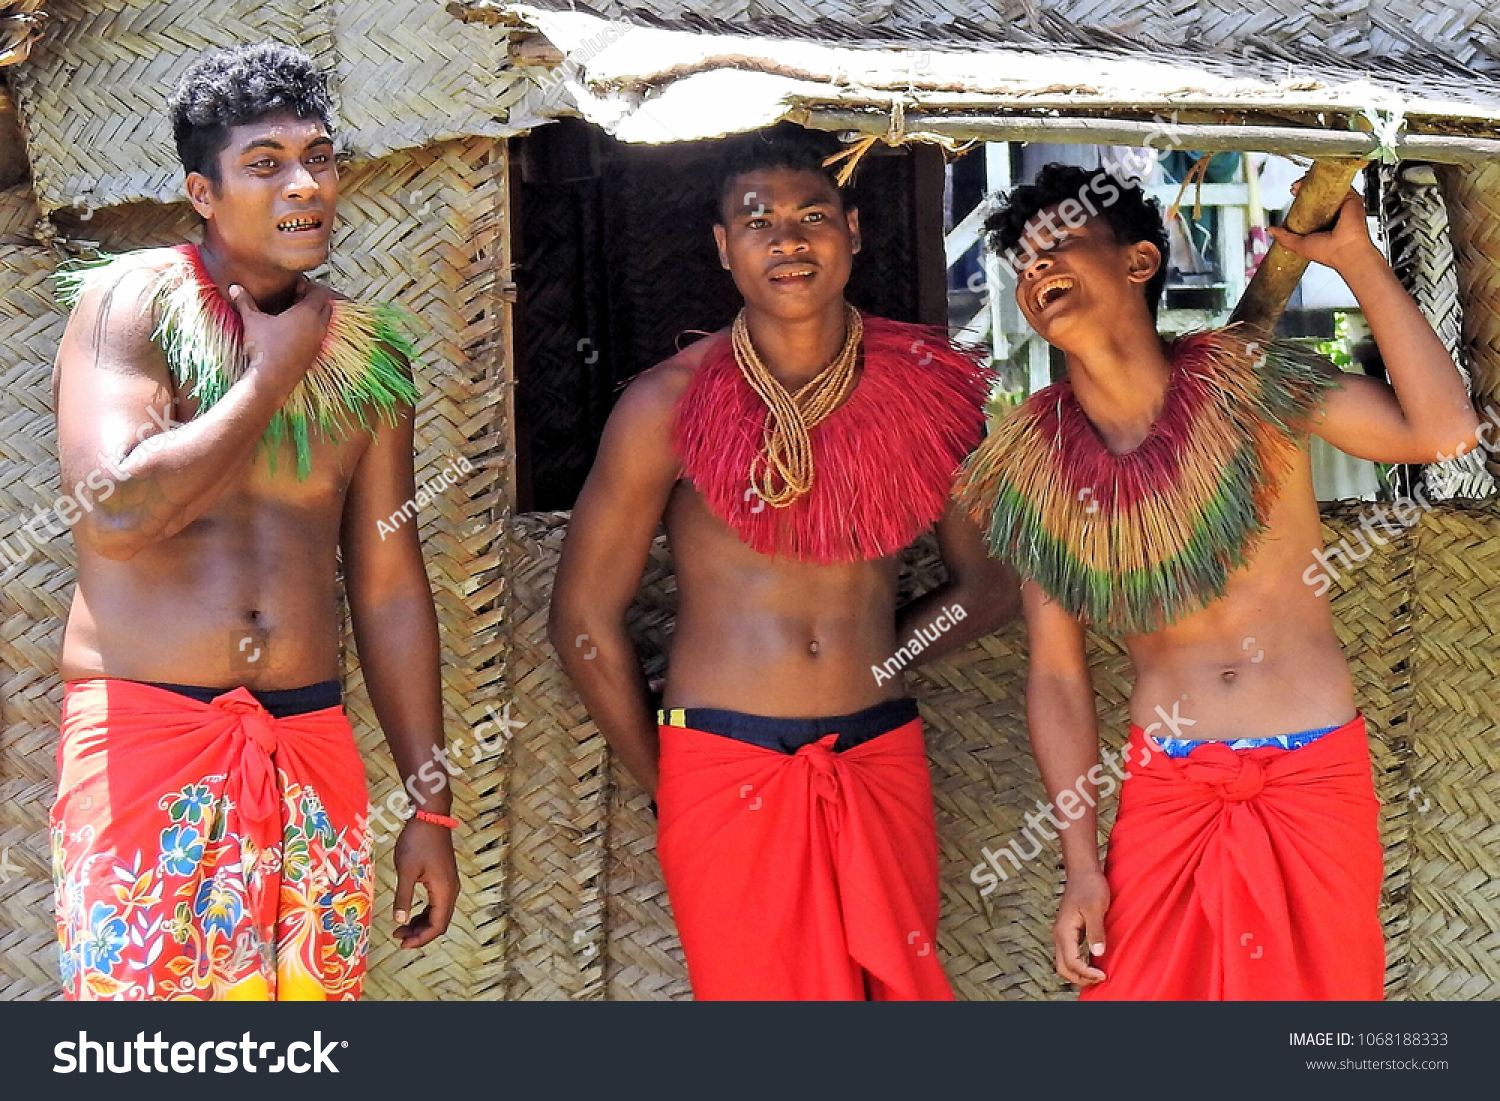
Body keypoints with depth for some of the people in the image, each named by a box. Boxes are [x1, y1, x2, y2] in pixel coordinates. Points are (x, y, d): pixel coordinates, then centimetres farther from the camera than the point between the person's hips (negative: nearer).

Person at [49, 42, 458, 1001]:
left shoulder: (365, 352, 12)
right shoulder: (134, 300, -3)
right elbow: (118, 512, -20)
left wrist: (431, 811, 13)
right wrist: (271, 374, -8)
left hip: (312, 748, 5)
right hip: (147, 736, -4)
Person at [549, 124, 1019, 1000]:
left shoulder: (922, 387, 3)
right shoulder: (672, 403, -3)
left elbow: (991, 585, 14)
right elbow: (585, 621, 2)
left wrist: (867, 666, 5)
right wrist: (667, 787, 6)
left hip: (883, 763, 2)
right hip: (725, 770, -2)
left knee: (899, 984, 5)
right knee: (754, 983, 3)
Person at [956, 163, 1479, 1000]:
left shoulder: (1244, 381, -6)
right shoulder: (1035, 467, -1)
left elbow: (1441, 430, -19)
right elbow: (1057, 676, 2)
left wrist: (1355, 255, -18)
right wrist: (1082, 863, -3)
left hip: (1316, 774, -1)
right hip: (1166, 785, 1)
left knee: (1310, 984, 7)